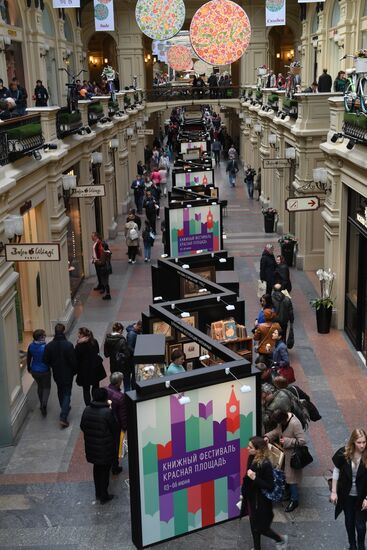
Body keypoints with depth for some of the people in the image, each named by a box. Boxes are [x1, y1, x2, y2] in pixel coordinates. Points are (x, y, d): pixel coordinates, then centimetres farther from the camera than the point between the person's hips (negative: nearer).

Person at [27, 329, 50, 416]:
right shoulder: (45, 347, -24)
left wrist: (29, 368, 20)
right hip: (44, 371, -5)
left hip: (34, 371, 5)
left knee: (39, 386, 24)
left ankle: (42, 404, 34)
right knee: (46, 387, 10)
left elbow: (28, 358, 5)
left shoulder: (31, 346, -7)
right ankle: (44, 404, -8)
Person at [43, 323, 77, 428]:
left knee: (60, 391, 25)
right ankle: (63, 417, -5)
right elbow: (73, 361, -17)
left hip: (56, 374, 4)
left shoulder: (49, 346, -13)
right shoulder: (68, 345, -23)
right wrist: (74, 371, 1)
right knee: (67, 393, 5)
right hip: (67, 374, -4)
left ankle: (64, 408, 45)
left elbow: (46, 361, -5)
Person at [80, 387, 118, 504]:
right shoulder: (107, 412, -24)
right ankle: (104, 496, 20)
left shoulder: (87, 410, -7)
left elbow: (82, 426, 3)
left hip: (91, 446, 5)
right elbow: (115, 428, -14)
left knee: (97, 468, 22)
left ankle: (98, 493, 35)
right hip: (106, 448, -5)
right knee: (105, 470, 10)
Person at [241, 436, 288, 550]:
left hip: (261, 502, -7)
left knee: (261, 528, 10)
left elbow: (270, 486, -24)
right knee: (254, 526, 20)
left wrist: (254, 478, -33)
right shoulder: (251, 458, -7)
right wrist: (244, 493, 15)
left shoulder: (265, 464, -28)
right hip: (251, 498, 7)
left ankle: (281, 539, 36)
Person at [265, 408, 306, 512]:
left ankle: (294, 500, 18)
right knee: (284, 474, 20)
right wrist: (268, 436, -7)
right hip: (284, 453, 8)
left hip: (292, 455, -8)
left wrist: (287, 441, -26)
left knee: (291, 476, 3)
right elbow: (277, 431, 10)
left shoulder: (295, 424, -31)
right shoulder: (282, 421, -7)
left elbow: (302, 441, -29)